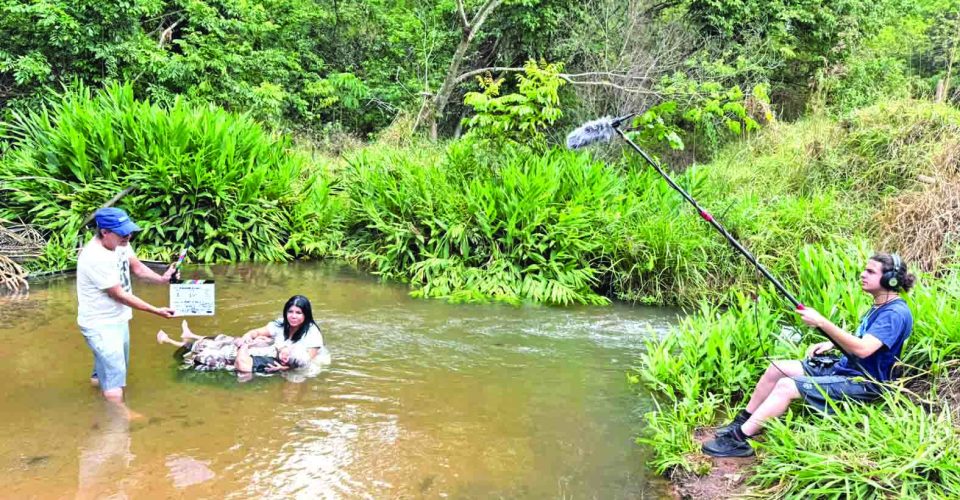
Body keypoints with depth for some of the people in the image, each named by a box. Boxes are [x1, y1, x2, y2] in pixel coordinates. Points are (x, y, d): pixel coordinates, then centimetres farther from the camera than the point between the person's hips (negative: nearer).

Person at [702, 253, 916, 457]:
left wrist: (822, 323, -31)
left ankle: (739, 438, -23)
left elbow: (863, 349, -31)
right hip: (843, 367, 10)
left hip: (863, 383, -10)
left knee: (786, 386, -24)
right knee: (777, 368, 4)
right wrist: (831, 343, 8)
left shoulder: (896, 313, -19)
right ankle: (742, 421, 10)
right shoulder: (880, 307, 13)